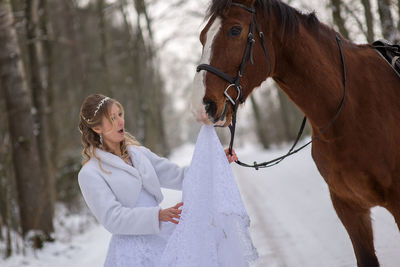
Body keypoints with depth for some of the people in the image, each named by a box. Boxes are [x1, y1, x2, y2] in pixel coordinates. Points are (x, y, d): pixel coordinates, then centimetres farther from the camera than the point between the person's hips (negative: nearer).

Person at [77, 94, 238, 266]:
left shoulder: (139, 153, 13)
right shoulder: (90, 174, -7)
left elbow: (177, 176, 15)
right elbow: (112, 217, -15)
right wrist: (157, 215, -27)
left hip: (164, 239, 6)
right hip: (131, 253, -5)